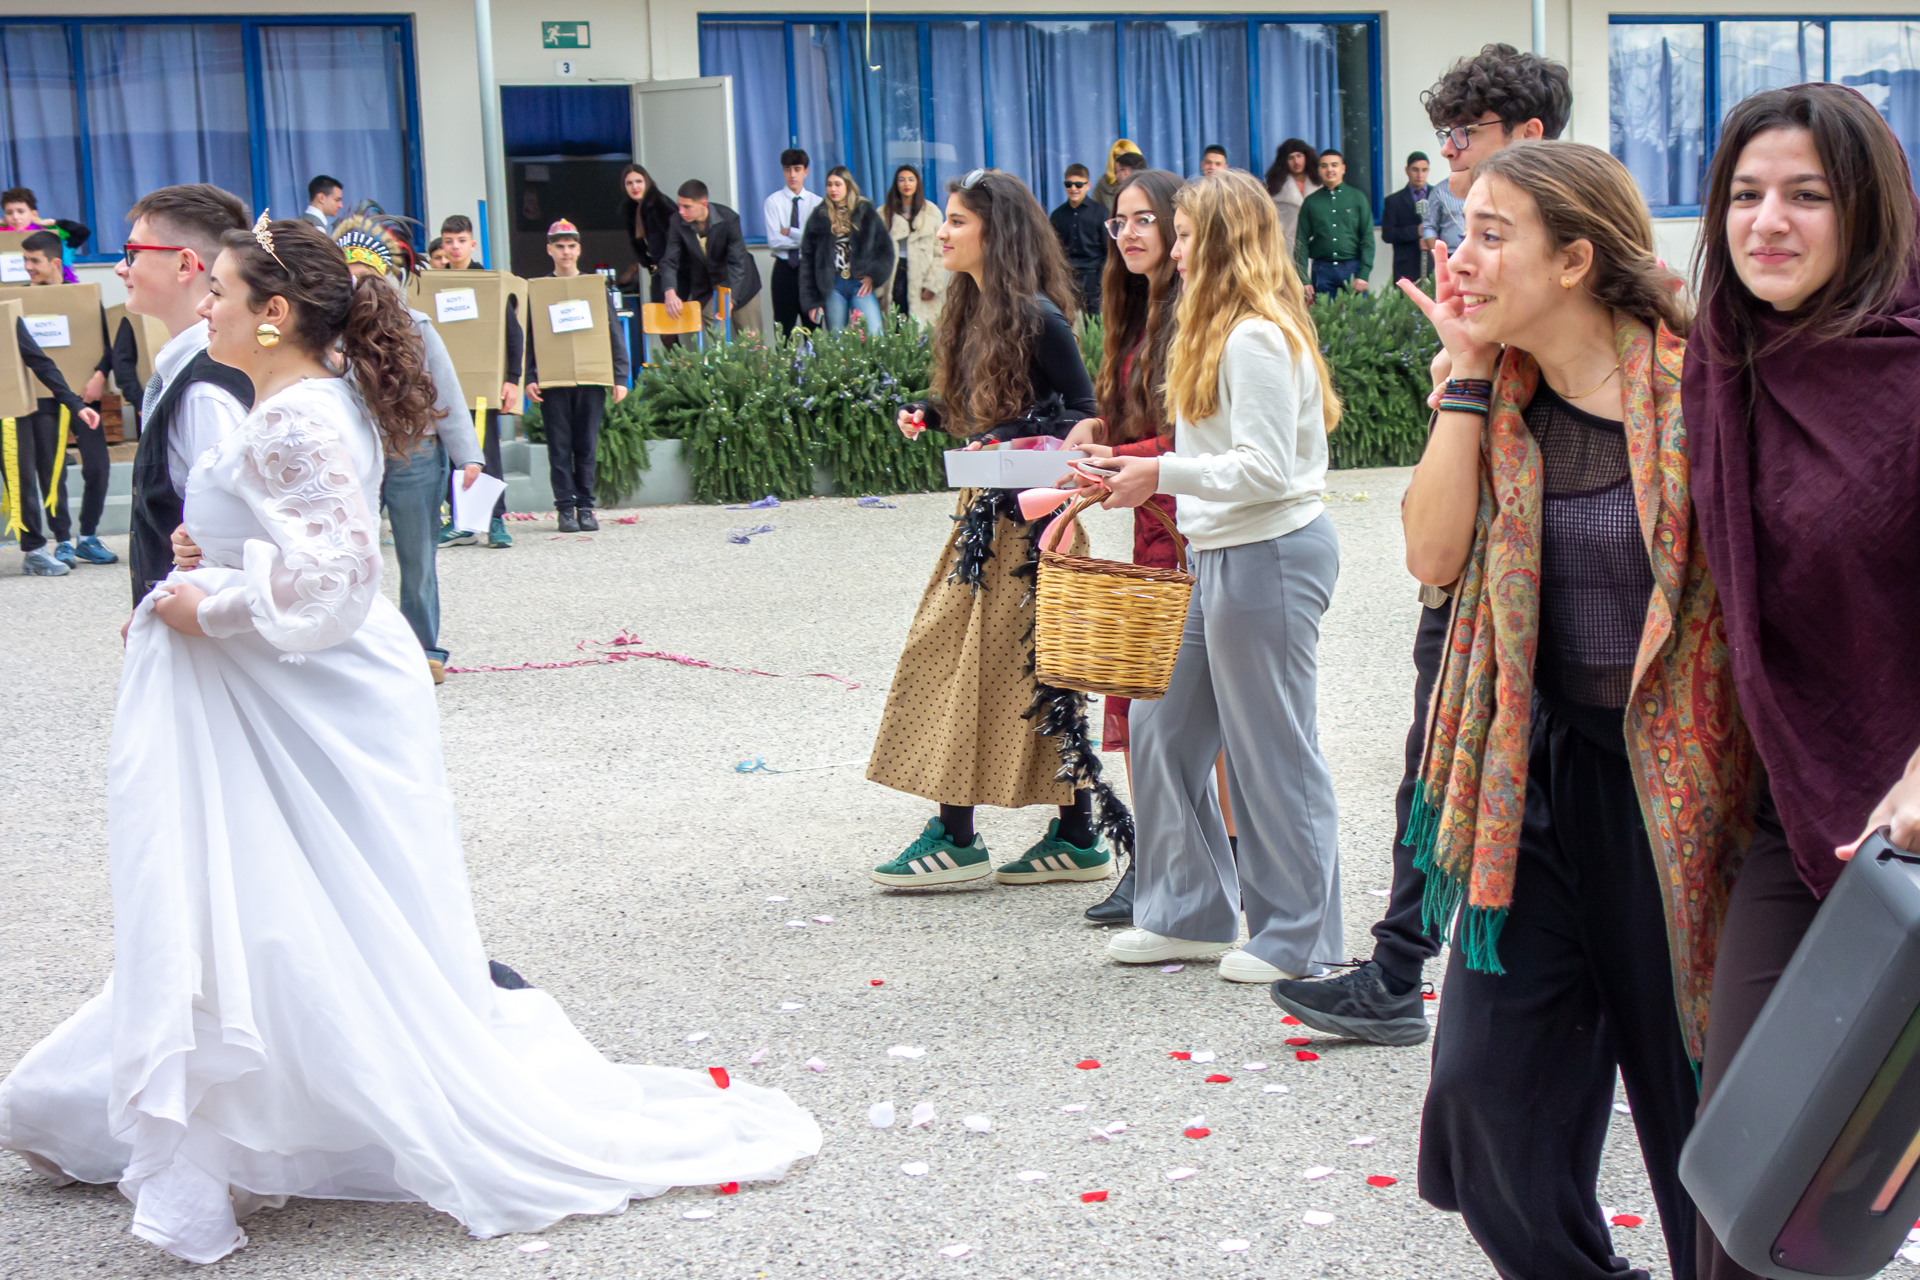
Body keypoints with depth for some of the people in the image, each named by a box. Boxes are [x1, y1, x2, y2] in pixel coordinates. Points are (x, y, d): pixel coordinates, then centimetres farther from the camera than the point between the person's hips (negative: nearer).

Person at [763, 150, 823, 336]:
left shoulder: (817, 202, 4)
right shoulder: (773, 201, 1)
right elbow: (774, 241, -10)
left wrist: (789, 232, -11)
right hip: (784, 270, -1)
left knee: (813, 327, 3)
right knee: (784, 330, 1)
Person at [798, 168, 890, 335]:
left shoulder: (866, 213, 9)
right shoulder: (819, 216, 10)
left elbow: (885, 248, 8)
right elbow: (807, 259, 10)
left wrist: (873, 276, -8)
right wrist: (811, 301, 4)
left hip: (861, 284, -1)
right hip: (831, 287, 1)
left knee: (874, 337, -16)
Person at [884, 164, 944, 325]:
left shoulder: (931, 211, 8)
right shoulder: (885, 213, 11)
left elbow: (939, 252, 4)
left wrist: (932, 284, -5)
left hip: (921, 275, -1)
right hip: (895, 274, 1)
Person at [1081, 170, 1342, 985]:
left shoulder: (1255, 339, -17)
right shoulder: (1222, 332, 16)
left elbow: (1266, 467, -22)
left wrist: (1164, 474, -17)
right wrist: (1149, 475, 12)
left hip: (1270, 556, -11)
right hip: (1220, 553, 11)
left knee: (1270, 750, 0)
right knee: (1162, 726, 13)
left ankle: (1299, 938, 13)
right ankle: (1192, 915, 24)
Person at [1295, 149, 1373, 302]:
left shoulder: (1358, 198, 8)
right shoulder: (1311, 202, 8)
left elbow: (1368, 239, 4)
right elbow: (1301, 242, 6)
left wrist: (1364, 274, -6)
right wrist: (1303, 280, -3)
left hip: (1353, 269, 0)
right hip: (1322, 271, 0)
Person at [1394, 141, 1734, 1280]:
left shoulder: (1696, 384, -13)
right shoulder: (1501, 392, 5)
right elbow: (1435, 556, -7)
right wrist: (1468, 377, -9)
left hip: (1673, 785, -5)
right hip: (1537, 769, 5)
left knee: (1697, 1096, 8)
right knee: (1488, 1093, 5)